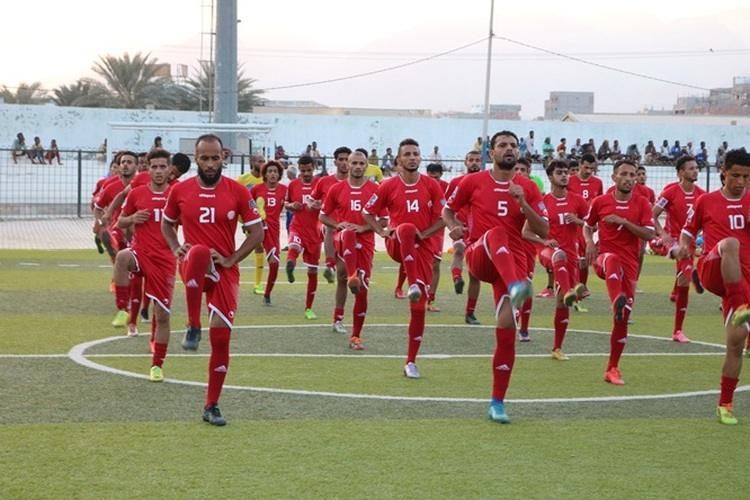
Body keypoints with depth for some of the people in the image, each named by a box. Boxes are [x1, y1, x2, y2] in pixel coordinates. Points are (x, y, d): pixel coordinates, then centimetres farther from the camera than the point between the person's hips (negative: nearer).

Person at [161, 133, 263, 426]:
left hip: (224, 271, 1)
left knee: (221, 338, -1)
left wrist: (231, 260, -6)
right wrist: (176, 248, 1)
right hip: (193, 268, -1)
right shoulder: (180, 191, 2)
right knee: (200, 252, -39)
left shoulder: (237, 191, -2)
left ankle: (211, 406, 14)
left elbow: (257, 232, 3)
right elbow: (167, 223, 19)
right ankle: (192, 328, -29)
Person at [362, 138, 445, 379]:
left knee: (419, 307, 0)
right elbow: (367, 212, 10)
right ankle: (414, 284, -47)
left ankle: (411, 362, 10)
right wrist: (382, 231, -4)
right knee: (407, 229, -39)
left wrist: (425, 233, -10)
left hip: (422, 247, 2)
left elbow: (443, 218, 5)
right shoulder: (389, 186, 2)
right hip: (397, 245, -2)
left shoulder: (431, 186, 4)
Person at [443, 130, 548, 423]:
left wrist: (522, 202, -8)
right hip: (479, 256, -2)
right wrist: (454, 228, -3)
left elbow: (543, 232, 5)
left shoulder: (528, 188, 10)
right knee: (496, 233, -38)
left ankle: (497, 403, 4)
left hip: (512, 263, 2)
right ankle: (515, 288, -67)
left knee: (506, 330, -7)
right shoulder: (473, 182, 7)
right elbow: (448, 210, 19)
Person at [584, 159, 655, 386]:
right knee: (613, 260, -42)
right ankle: (618, 301, -66)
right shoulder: (600, 201, 4)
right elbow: (588, 227, 18)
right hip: (604, 256, -2)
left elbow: (649, 235, -6)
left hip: (629, 264, 2)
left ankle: (612, 368, 14)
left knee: (622, 320, 2)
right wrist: (590, 242, -3)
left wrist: (623, 221, -15)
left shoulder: (642, 204, 3)